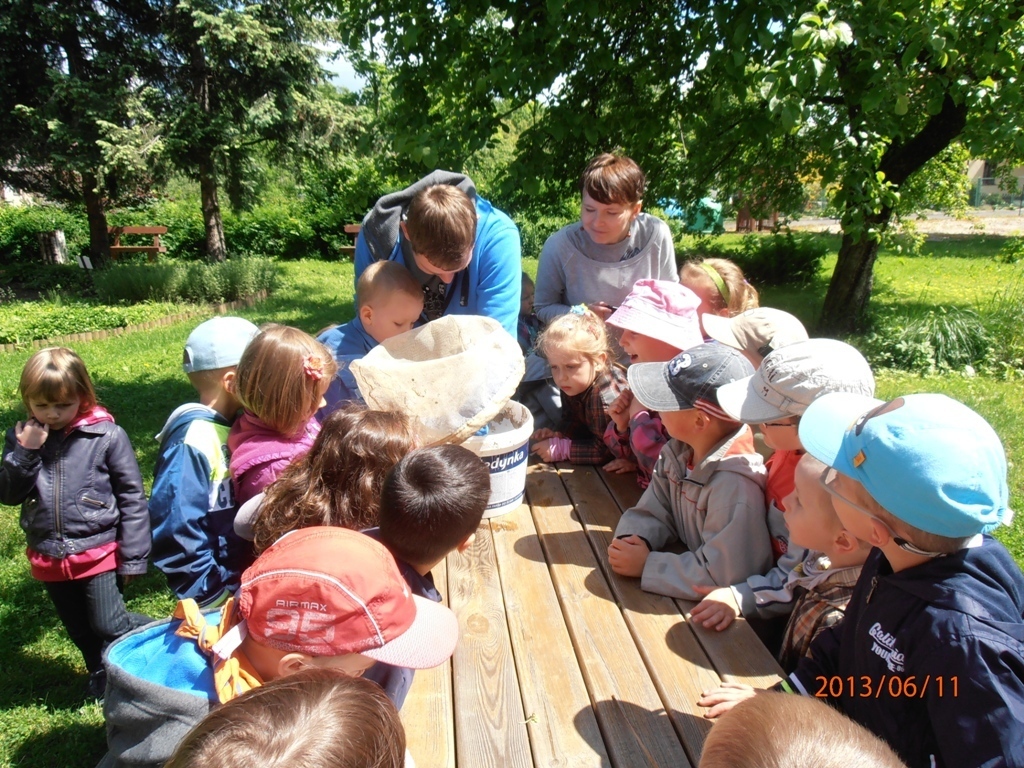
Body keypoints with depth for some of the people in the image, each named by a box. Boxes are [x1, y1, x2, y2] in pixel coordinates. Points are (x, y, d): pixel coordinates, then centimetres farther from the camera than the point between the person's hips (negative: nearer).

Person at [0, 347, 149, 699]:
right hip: (49, 559, 5)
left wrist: (133, 556, -11)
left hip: (100, 552, -5)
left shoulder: (106, 435, -14)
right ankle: (100, 675, 43)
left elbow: (132, 497, -11)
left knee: (109, 626, -3)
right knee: (79, 631, 20)